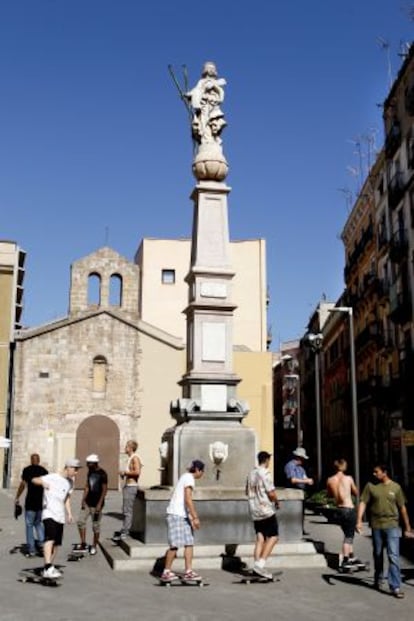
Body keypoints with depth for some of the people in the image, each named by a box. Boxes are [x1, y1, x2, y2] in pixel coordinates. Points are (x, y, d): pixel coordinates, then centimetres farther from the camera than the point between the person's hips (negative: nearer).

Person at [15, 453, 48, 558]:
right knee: (38, 523, 20)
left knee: (29, 525, 4)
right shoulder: (44, 471, 7)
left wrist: (17, 498, -1)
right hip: (42, 501, 4)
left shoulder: (27, 470, -3)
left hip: (30, 501, -4)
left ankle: (31, 550, 3)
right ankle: (41, 541, 4)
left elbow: (23, 484, -9)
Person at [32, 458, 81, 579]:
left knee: (56, 543, 9)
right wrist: (43, 482, -38)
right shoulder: (53, 477, -9)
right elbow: (34, 480, -17)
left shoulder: (70, 482, 13)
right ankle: (48, 568, -33)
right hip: (49, 514, -7)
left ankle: (48, 568, 23)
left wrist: (69, 513, 17)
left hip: (60, 517, 7)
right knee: (50, 538, -25)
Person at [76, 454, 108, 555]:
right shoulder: (90, 472, 10)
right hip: (88, 502, 7)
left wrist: (99, 504, -18)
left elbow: (104, 489, -14)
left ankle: (94, 546, 14)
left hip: (96, 503, -7)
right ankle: (83, 543, 11)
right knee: (80, 521, 1)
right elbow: (87, 487, 13)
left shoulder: (102, 474, -12)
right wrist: (83, 500, 4)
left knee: (96, 525, 1)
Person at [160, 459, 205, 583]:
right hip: (176, 514, -10)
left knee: (189, 543, 5)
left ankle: (188, 571, 7)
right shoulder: (189, 478, -11)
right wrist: (195, 517, -20)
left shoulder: (185, 477, 19)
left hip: (182, 515, 10)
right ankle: (166, 572, 2)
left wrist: (191, 518, 22)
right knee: (175, 544, -7)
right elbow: (188, 499, -20)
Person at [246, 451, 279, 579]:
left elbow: (247, 492, 20)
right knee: (273, 537, 0)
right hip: (266, 511, -7)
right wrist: (276, 502, 1)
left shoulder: (251, 474, 11)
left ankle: (257, 564, 4)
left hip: (254, 512, 7)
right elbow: (271, 493, -17)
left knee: (260, 539, 9)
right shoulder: (265, 474, -13)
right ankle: (260, 563, -10)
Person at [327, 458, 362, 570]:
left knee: (348, 534, 20)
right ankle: (345, 561, 1)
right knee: (349, 535, 4)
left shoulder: (330, 480, 1)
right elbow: (356, 493, 2)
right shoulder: (348, 478, -10)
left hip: (339, 510, 5)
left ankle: (351, 558, 27)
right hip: (349, 509, -5)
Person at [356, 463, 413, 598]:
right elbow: (363, 503, -2)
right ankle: (378, 580, 35)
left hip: (392, 526, -2)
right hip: (376, 526, 2)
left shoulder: (395, 487, 0)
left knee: (393, 556, -8)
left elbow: (402, 507, 5)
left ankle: (395, 587, -5)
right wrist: (359, 520, -12)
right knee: (378, 555, 15)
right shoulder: (370, 486, 0)